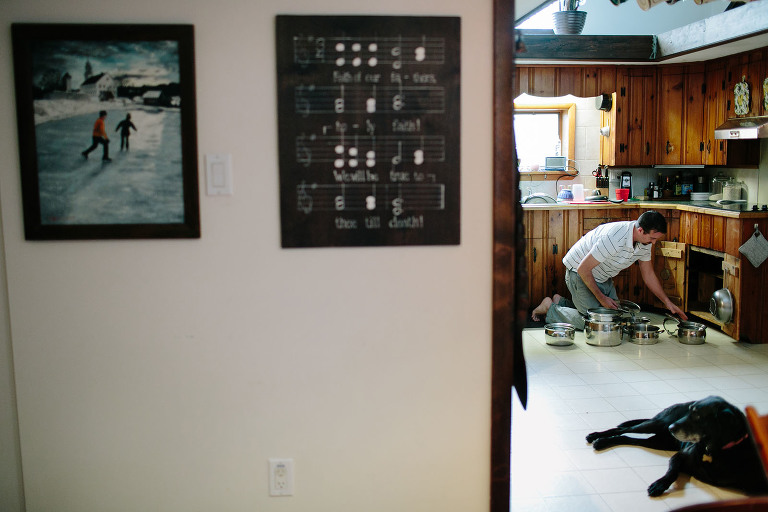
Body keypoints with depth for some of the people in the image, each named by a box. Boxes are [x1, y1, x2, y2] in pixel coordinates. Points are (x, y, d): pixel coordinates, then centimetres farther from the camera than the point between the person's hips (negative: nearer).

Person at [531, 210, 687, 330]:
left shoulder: (645, 240, -9)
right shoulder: (614, 239, -36)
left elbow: (648, 275, 7)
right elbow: (583, 269, -29)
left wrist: (667, 302, 5)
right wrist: (601, 298, -19)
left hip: (602, 277, 9)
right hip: (579, 273, -9)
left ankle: (562, 302, 19)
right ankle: (550, 308, 5)